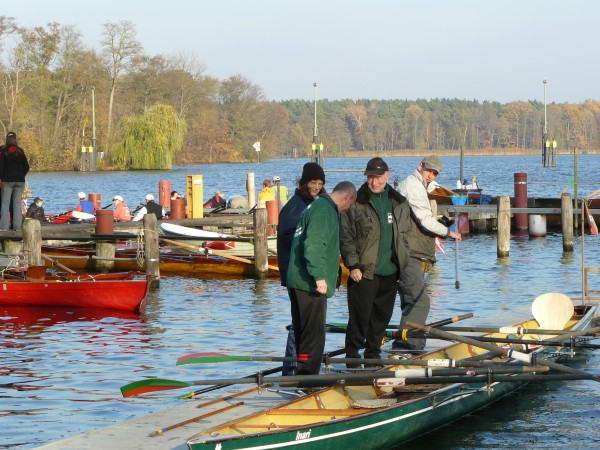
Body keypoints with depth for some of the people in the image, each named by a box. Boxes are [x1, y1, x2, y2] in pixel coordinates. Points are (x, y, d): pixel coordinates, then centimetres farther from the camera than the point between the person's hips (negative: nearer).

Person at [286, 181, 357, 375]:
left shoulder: (315, 206, 20)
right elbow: (314, 245, -25)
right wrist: (319, 276, -26)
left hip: (298, 281, 11)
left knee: (303, 333, 15)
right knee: (314, 335, -9)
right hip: (310, 285, -11)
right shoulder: (325, 210, -13)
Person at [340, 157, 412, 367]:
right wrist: (353, 265, -12)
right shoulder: (355, 203, -4)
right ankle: (352, 355, 3)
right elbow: (346, 237, -5)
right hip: (363, 271, -5)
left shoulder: (399, 204, 11)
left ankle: (373, 354, 23)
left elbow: (404, 236, 18)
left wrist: (403, 263, 11)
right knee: (360, 315, -5)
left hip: (390, 272, 5)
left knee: (382, 316, 11)